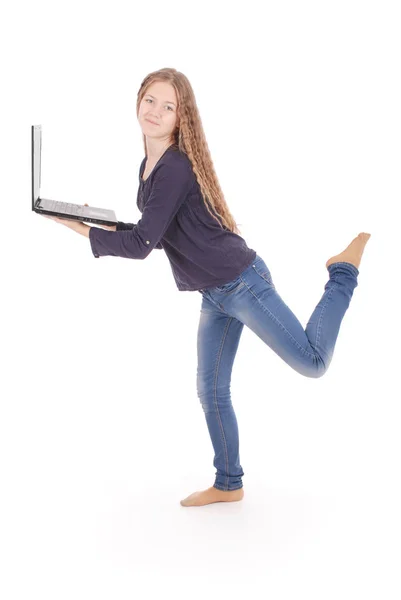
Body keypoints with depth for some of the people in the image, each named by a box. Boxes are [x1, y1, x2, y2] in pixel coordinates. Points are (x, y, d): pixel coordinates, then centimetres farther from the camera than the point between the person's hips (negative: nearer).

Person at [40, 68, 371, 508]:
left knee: (311, 361, -1)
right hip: (215, 296, 9)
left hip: (241, 283, -9)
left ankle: (344, 272, 17)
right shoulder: (149, 165, 9)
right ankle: (228, 485, 25)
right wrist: (102, 221, 6)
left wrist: (81, 229, -15)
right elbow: (153, 232, 17)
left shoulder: (176, 169, -21)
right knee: (211, 392, 11)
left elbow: (142, 245, -23)